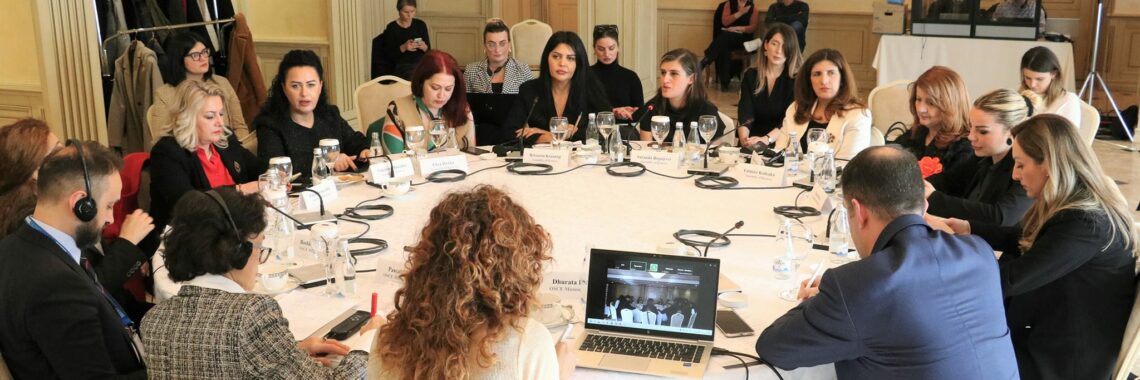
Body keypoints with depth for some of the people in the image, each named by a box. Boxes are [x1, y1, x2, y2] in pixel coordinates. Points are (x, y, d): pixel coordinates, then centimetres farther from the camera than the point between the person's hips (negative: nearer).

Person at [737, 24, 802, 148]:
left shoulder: (796, 78, -2)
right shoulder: (750, 75, 7)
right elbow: (745, 115, -3)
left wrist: (767, 139, -29)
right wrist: (744, 138, -24)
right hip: (751, 146, 2)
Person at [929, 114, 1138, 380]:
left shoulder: (1085, 223, -30)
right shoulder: (1076, 200, 1)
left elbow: (1010, 279, -28)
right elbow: (1022, 240, 18)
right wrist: (968, 229, 8)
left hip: (1068, 358, -9)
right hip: (1048, 329, 9)